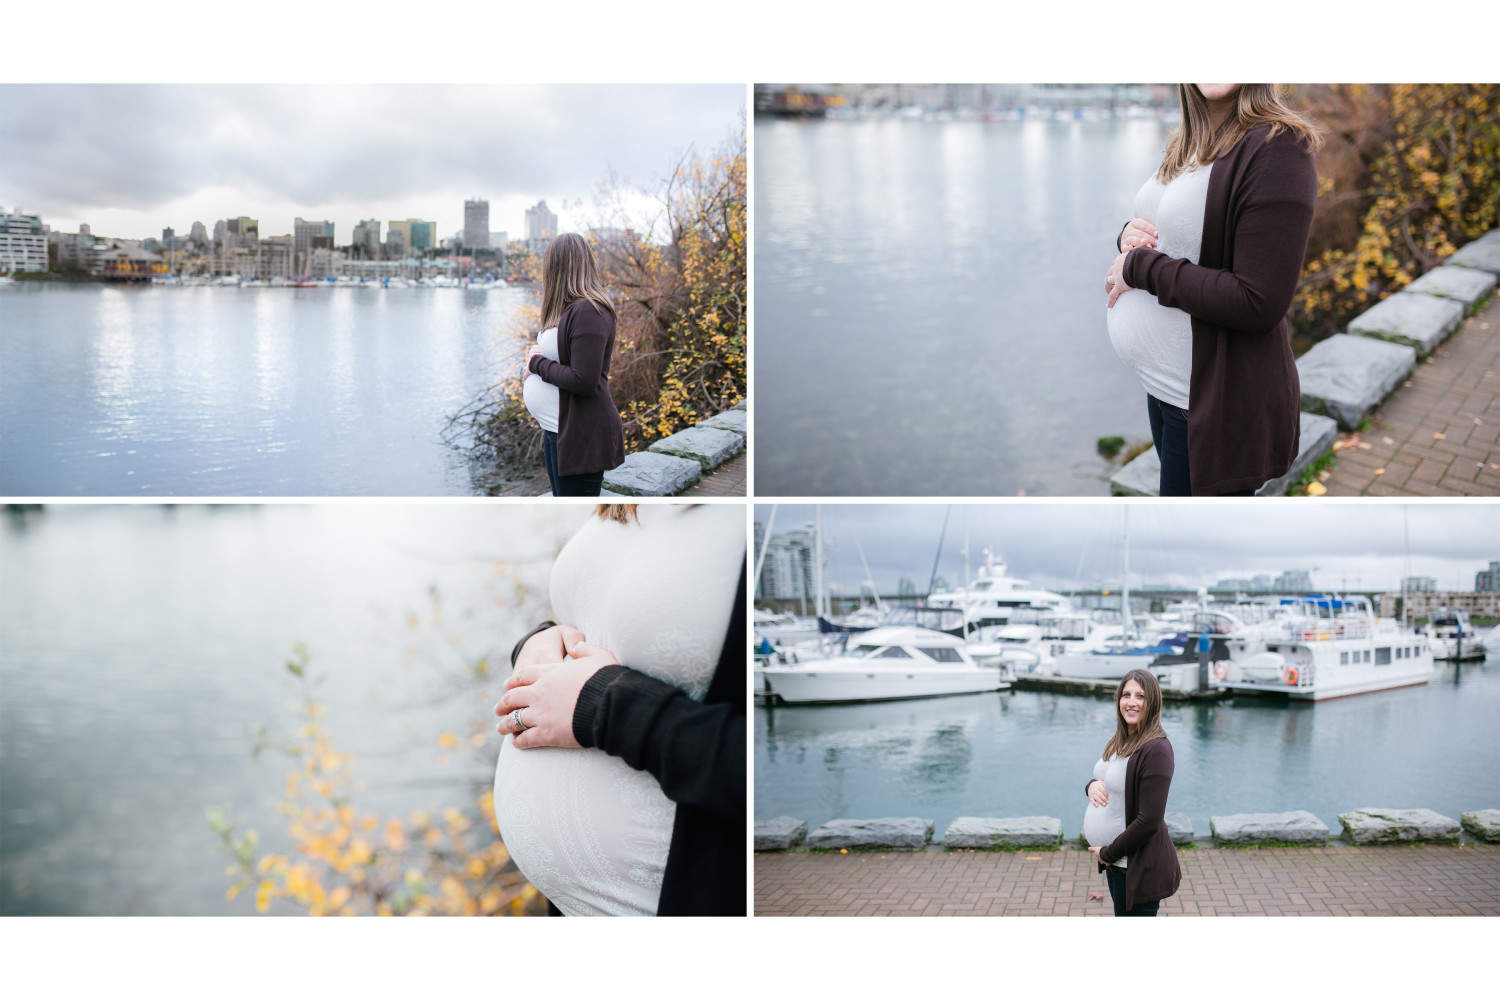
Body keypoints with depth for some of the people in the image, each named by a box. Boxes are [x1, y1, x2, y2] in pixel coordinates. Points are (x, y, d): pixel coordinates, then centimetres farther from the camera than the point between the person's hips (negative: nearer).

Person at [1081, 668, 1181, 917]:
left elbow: (1149, 821, -23)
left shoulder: (1156, 749, -21)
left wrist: (1108, 853, -15)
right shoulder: (1119, 742, 7)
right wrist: (1092, 785, -6)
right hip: (1115, 862, 9)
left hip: (1139, 866, -9)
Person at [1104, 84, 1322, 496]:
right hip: (1160, 384, 9)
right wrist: (1129, 236, -3)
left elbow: (1259, 304, -25)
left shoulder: (1276, 147, -19)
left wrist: (1141, 266, -18)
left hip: (1213, 402, -8)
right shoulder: (1185, 145, 9)